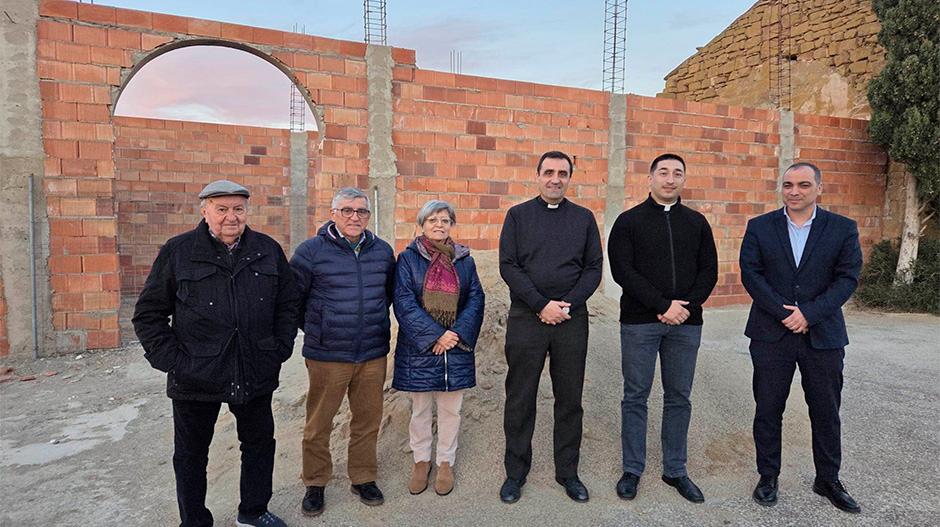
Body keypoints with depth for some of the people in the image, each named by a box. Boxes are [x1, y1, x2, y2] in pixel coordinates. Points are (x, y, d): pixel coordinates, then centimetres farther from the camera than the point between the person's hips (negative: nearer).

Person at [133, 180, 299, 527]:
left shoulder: (268, 250, 2)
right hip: (195, 377, -2)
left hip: (256, 376, 3)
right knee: (191, 454, 13)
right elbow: (149, 313, -1)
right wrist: (170, 359, -9)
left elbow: (288, 303, 9)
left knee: (260, 443, 16)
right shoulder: (178, 252, -5)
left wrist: (280, 350, 1)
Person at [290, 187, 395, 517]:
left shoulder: (382, 251, 4)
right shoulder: (311, 251, -7)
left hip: (373, 355, 3)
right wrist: (315, 329, 8)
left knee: (368, 421, 14)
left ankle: (363, 478, 33)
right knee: (318, 424, 9)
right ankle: (315, 483, 30)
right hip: (326, 356, -3)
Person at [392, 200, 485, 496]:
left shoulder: (464, 260, 6)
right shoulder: (408, 258, -2)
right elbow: (404, 303, -10)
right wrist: (434, 336, -16)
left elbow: (475, 299, 1)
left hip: (456, 346, 2)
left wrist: (457, 333, -13)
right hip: (419, 347, -2)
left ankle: (446, 461, 29)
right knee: (420, 408, 12)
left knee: (450, 408, 11)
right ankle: (421, 459, 30)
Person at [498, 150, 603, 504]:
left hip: (572, 319, 2)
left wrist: (567, 304, -10)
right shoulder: (518, 215, 5)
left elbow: (594, 268, 5)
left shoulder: (584, 218, 10)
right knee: (520, 399, 6)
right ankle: (516, 472, 21)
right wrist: (542, 305, -13)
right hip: (526, 318, -1)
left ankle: (567, 471, 25)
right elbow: (508, 266, -4)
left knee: (569, 398, 10)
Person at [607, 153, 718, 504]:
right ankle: (632, 470, 18)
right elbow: (622, 270, -9)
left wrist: (686, 306, -9)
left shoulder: (696, 222, 11)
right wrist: (663, 305, -15)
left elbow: (709, 270, 7)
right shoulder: (629, 221, 1)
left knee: (679, 398, 10)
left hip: (686, 322, 3)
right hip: (640, 322, -3)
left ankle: (675, 470, 24)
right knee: (635, 397, 5)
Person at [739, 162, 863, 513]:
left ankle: (828, 480, 30)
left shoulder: (843, 229, 2)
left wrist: (808, 313, -16)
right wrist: (784, 312, -14)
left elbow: (848, 278, -5)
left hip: (823, 336, 1)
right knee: (768, 410, 8)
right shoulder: (759, 227, 2)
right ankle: (768, 477, 23)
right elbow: (750, 274, -5)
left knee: (826, 412, 12)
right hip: (771, 335, 0)